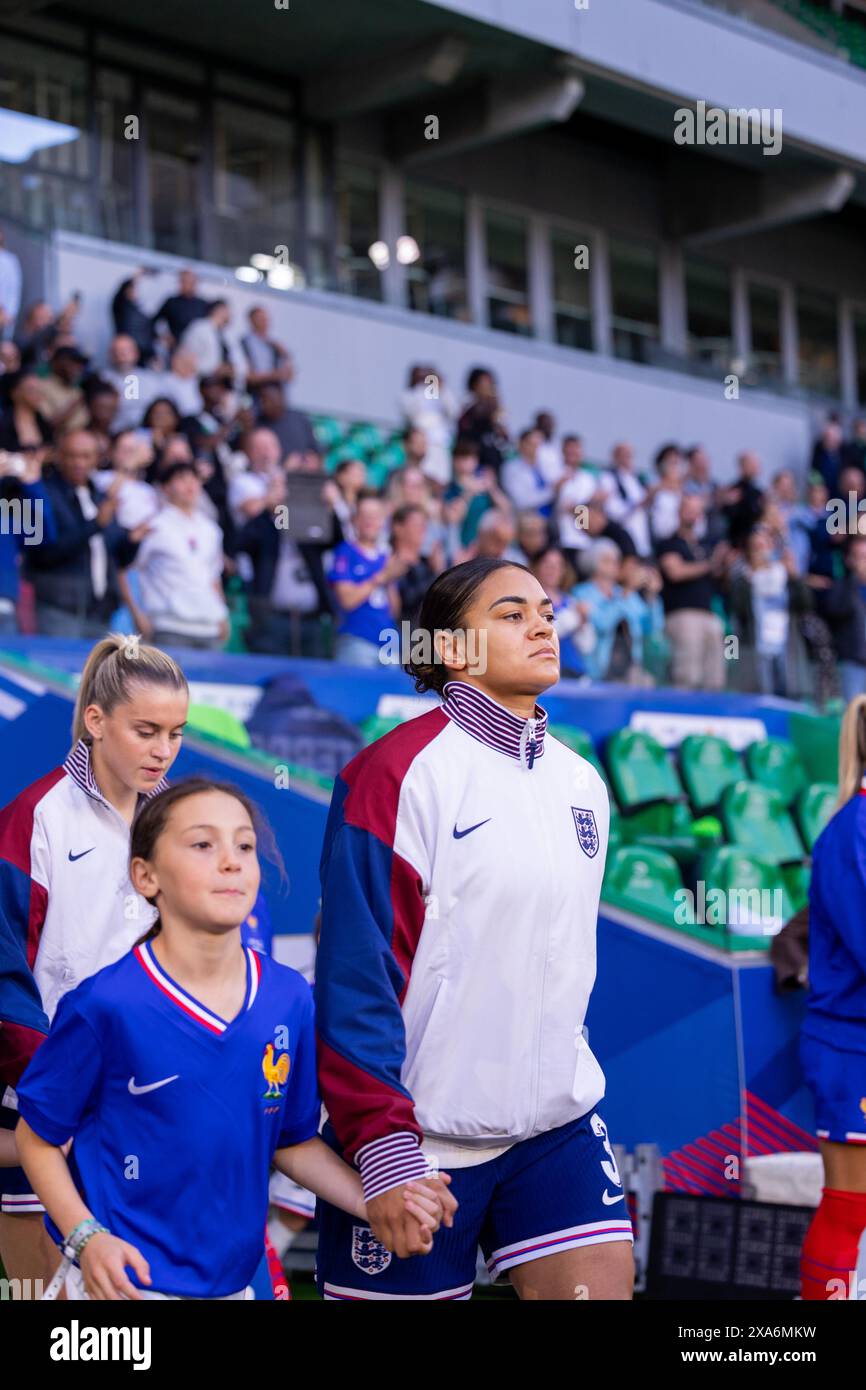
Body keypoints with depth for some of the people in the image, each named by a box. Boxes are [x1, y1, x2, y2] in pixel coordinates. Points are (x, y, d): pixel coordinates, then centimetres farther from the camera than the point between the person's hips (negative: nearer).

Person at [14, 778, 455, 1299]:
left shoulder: (290, 998, -6)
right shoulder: (107, 1004, -18)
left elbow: (293, 1140, 6)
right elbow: (37, 1135, -6)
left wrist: (380, 1202, -7)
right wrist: (86, 1237, -18)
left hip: (233, 1279, 5)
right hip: (125, 1281, -4)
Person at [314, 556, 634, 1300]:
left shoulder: (582, 783, 10)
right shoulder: (397, 774, -11)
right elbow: (355, 977, -15)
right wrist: (382, 1147, -18)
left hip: (558, 1125, 6)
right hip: (418, 1140, -5)